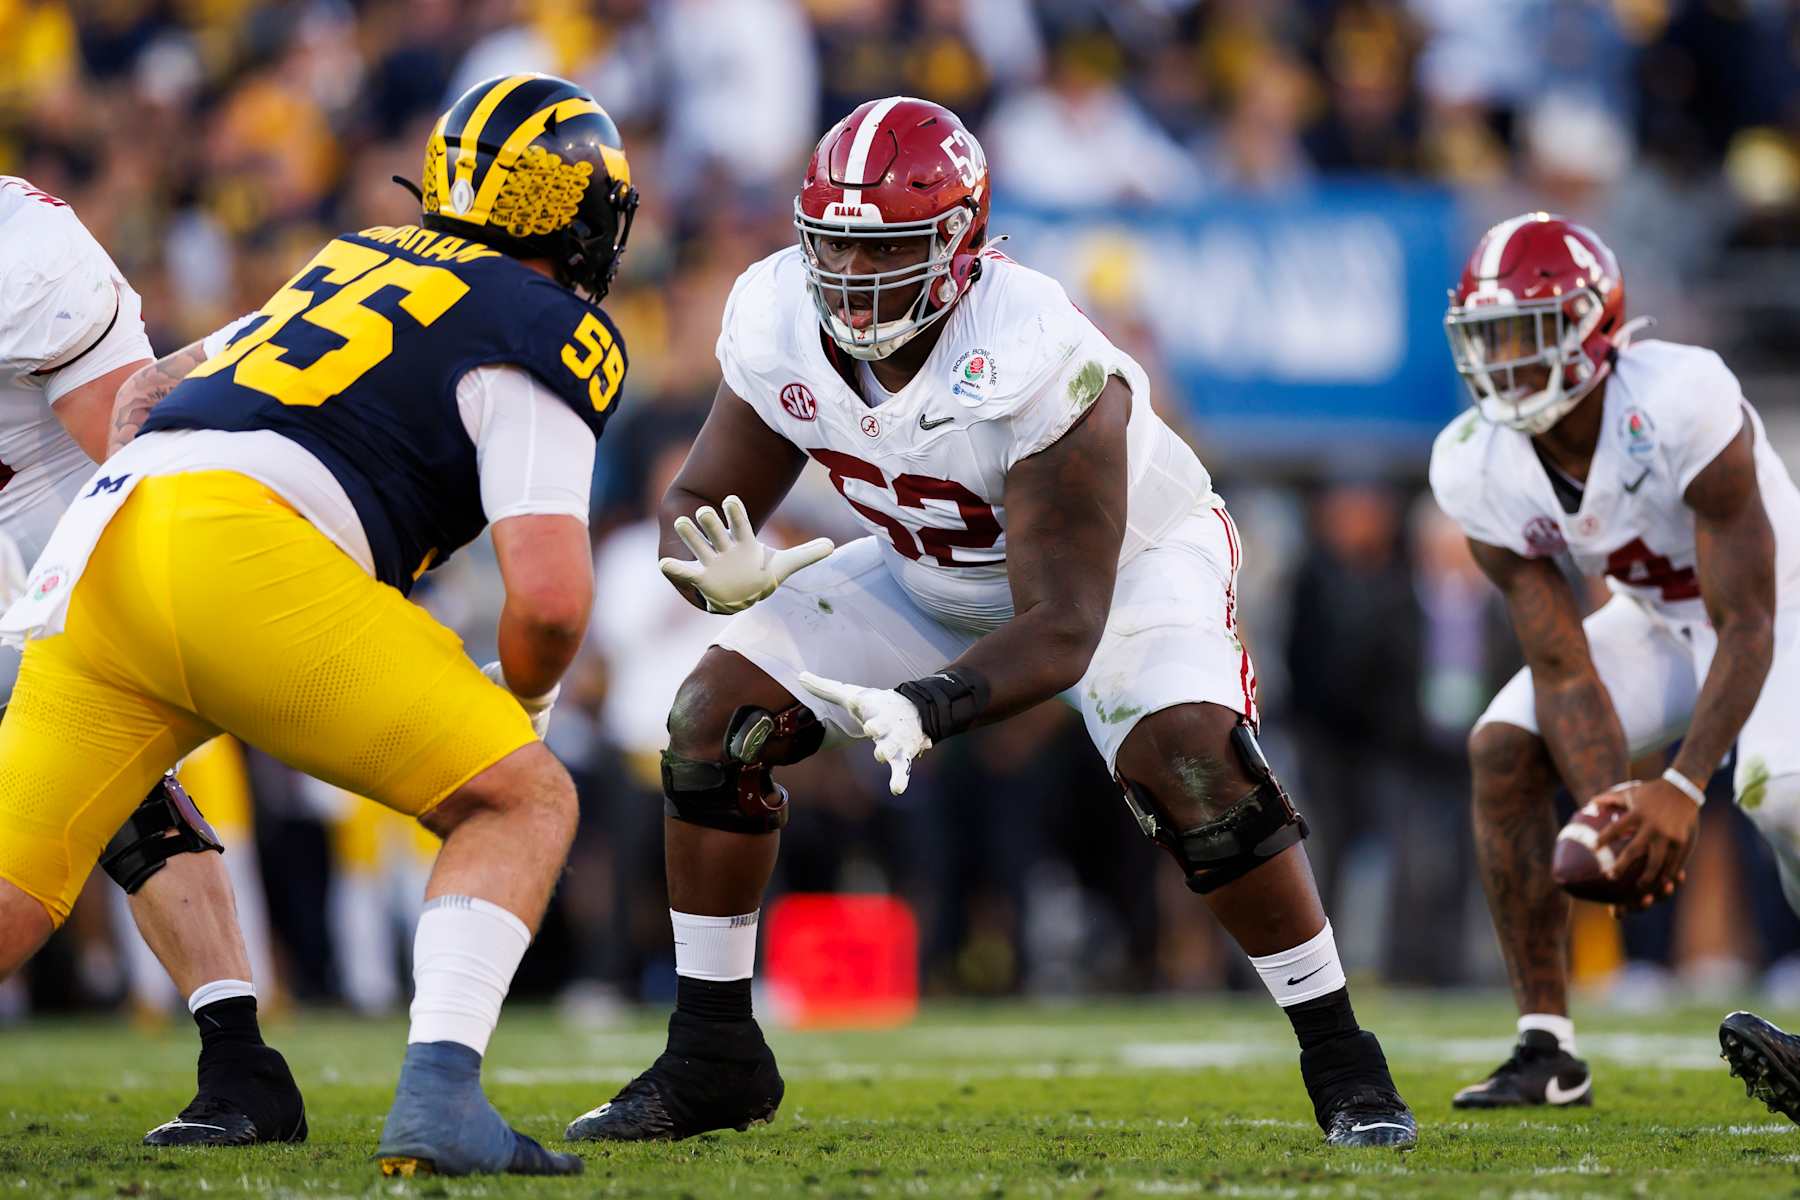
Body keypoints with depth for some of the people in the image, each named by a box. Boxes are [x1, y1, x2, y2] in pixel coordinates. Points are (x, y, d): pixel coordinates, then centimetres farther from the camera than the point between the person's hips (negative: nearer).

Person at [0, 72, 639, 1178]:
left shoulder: (359, 262, 30)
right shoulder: (542, 340, 7)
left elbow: (141, 399, 36)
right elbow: (552, 595, -3)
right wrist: (524, 697, 16)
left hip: (100, 548, 7)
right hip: (244, 555, -7)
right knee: (522, 801, 7)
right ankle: (438, 1094, -13)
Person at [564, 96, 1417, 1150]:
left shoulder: (1040, 368, -39)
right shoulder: (779, 328, -22)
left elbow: (1061, 629, -37)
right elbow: (699, 505, -10)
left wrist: (925, 707, -54)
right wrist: (726, 576, -36)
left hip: (1130, 558, -5)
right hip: (932, 576, 5)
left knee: (1187, 756, -31)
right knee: (713, 722, -9)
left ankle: (1344, 1064, -16)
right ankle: (710, 1060, 4)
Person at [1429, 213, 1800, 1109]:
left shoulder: (1682, 405, -36)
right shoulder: (1478, 470, -19)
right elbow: (1564, 671, -17)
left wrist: (1682, 789, -41)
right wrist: (1612, 809, -34)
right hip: (1661, 622, 6)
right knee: (1503, 748, -14)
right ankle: (1547, 1047, -8)